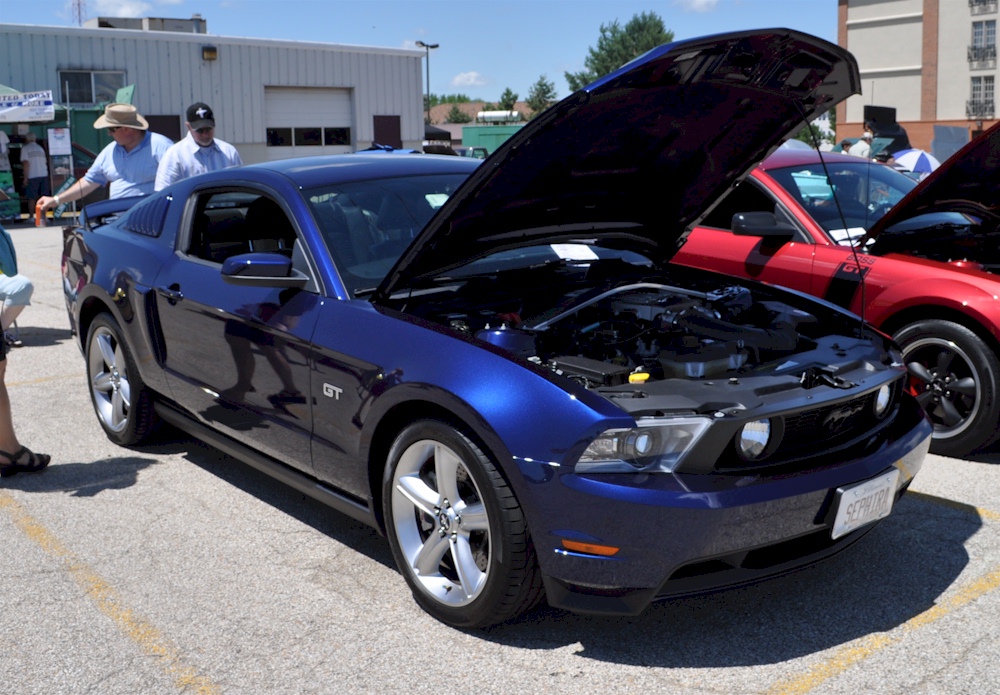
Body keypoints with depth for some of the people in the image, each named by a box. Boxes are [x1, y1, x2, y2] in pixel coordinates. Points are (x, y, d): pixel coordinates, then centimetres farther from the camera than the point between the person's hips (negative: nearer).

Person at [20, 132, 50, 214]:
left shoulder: (25, 148, 0)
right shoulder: (40, 148, 17)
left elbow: (26, 163, -9)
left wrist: (25, 178, -9)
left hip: (32, 176, -4)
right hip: (44, 175, 4)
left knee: (32, 198, 0)